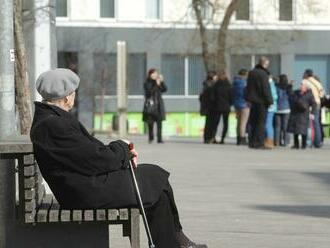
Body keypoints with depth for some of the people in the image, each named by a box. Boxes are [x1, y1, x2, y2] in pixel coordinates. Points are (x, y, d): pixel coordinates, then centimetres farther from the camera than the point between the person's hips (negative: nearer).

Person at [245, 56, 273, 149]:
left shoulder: (251, 73, 11)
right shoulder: (263, 74, -14)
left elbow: (248, 87, 17)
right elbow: (266, 89, -16)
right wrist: (269, 101, -10)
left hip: (252, 101, 8)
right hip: (261, 101, -8)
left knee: (253, 122, 12)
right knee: (261, 123, -4)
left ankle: (251, 142, 14)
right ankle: (259, 143, -6)